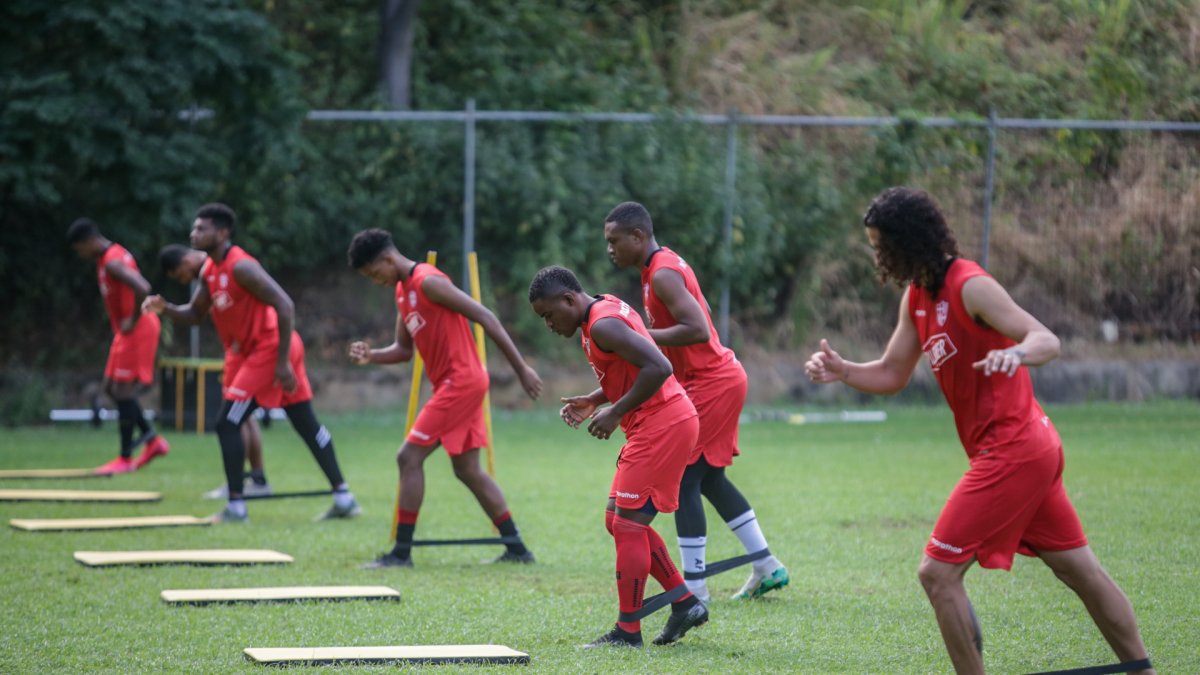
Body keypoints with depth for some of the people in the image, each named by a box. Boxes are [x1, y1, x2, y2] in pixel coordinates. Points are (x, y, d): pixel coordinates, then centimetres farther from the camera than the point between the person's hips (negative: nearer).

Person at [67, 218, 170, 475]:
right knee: (111, 387, 14)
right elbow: (141, 285, 26)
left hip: (136, 331, -10)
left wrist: (134, 320, -22)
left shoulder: (112, 262, -20)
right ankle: (152, 439, 17)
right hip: (127, 331, 10)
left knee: (122, 391, -6)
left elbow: (142, 289, -35)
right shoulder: (111, 256, 13)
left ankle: (125, 458, 1)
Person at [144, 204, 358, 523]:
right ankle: (343, 497, 15)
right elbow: (194, 314, 18)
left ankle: (236, 506, -7)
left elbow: (285, 306, -23)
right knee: (307, 425, 11)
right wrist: (165, 307, -4)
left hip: (270, 348, -10)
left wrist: (283, 362, -24)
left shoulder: (241, 267, -19)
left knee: (227, 423, -10)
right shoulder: (209, 271, 9)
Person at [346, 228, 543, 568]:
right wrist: (370, 356, -2)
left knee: (409, 457, -9)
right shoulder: (403, 291, 14)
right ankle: (516, 548, 17)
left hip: (461, 381, -10)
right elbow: (403, 348, 20)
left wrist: (521, 368, -18)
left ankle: (401, 552, -6)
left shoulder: (428, 282, -15)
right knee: (468, 469, 13)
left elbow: (484, 317, -17)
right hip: (454, 385, 10)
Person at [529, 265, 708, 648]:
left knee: (627, 525, -7)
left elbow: (658, 368, -27)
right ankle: (685, 603, 17)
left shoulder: (602, 325, -18)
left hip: (661, 426, -11)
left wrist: (615, 413, -19)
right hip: (659, 425, 11)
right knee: (620, 521, 14)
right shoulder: (606, 310, 14)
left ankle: (627, 632, -2)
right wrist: (594, 401, 11)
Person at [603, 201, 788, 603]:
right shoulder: (664, 265, 12)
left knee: (684, 482, -8)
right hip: (721, 379, 10)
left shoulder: (663, 274, -19)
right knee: (710, 479, 17)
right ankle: (768, 568, 22)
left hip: (709, 385, -10)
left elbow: (698, 330, -28)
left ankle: (695, 589, -8)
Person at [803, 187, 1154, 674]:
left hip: (1012, 450, -10)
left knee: (938, 572, -10)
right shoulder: (917, 296, 10)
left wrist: (1017, 352, -46)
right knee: (1081, 572, 14)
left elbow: (1047, 341, -24)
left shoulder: (970, 286, -17)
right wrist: (843, 371, -3)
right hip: (1034, 448, 10)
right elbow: (892, 375, 15)